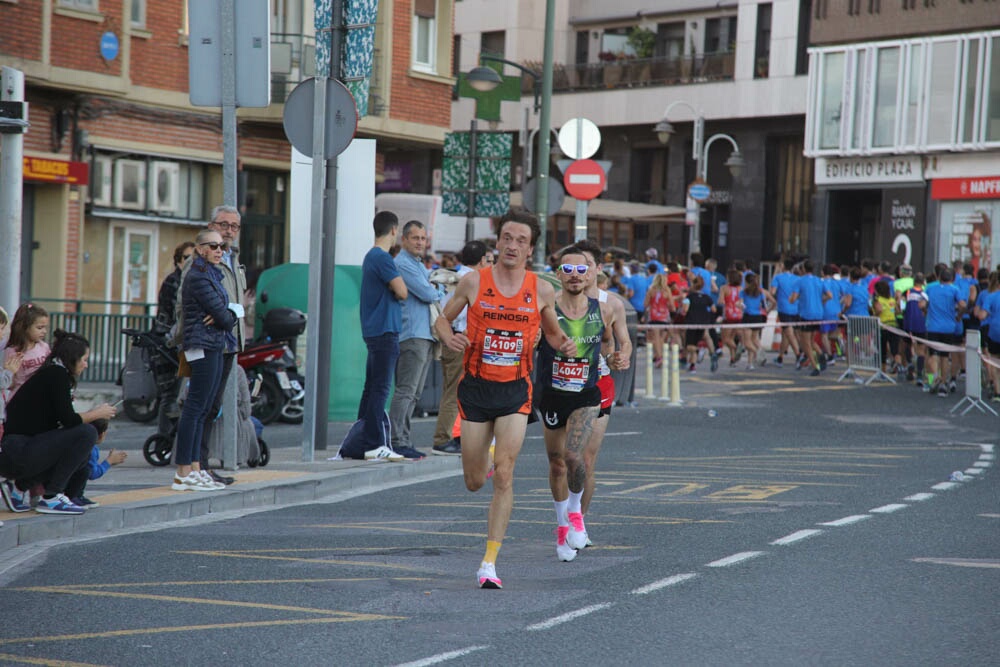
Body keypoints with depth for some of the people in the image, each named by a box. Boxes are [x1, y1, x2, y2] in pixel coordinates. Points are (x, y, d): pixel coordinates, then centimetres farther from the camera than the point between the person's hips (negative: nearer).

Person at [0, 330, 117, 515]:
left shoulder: (52, 373, 19)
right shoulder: (57, 374, -9)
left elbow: (61, 420, 22)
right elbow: (68, 420, -14)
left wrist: (92, 413, 20)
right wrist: (97, 414, 2)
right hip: (17, 454, -10)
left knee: (82, 456, 18)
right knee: (86, 433, -14)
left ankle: (19, 485, 12)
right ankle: (50, 498, -6)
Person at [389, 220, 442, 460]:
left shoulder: (420, 266, 23)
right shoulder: (403, 264, -9)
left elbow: (433, 288, 23)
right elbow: (427, 294, -15)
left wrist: (432, 290, 1)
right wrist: (437, 293, 6)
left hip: (425, 336, 10)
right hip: (412, 335, -10)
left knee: (414, 393, 10)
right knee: (406, 391, -12)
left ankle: (403, 441, 13)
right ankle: (398, 442, -14)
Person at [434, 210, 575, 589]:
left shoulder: (541, 291, 1)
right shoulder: (474, 282, -3)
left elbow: (552, 332, 15)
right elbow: (442, 319, 8)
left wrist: (564, 344, -8)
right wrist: (449, 338, -15)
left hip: (515, 391, 0)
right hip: (475, 387, 0)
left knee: (504, 476, -12)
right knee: (475, 482, 7)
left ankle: (490, 561, -6)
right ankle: (484, 457, 47)